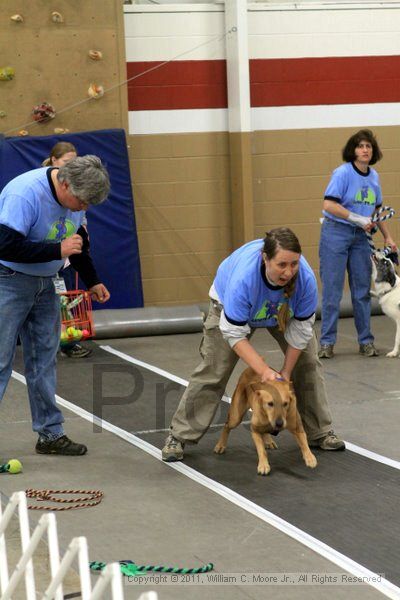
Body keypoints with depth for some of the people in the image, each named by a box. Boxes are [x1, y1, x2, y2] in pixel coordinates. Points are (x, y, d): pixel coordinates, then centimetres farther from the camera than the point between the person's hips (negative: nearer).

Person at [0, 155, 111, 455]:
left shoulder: (74, 195, -1)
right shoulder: (25, 193, -28)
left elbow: (78, 241, 16)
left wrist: (92, 281, 20)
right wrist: (58, 250, -30)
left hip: (44, 284, 8)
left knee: (44, 359, 10)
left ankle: (51, 433, 16)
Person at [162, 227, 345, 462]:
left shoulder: (306, 278, -38)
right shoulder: (243, 278, -45)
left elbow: (300, 330, -23)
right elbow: (235, 334, -35)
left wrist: (286, 371, -16)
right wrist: (265, 371, -37)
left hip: (285, 310, 3)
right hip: (231, 305, -3)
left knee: (307, 363, -2)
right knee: (213, 370, -7)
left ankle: (320, 432, 12)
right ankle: (179, 436, 1)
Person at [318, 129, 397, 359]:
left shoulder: (374, 176, 7)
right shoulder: (343, 173, -12)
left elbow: (377, 210, 18)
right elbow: (329, 204, -20)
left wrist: (388, 237, 15)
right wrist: (358, 219, -19)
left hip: (360, 237, 6)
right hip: (336, 233, -6)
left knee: (363, 289, 8)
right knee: (332, 290, -3)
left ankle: (366, 340, 16)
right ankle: (327, 342, 3)